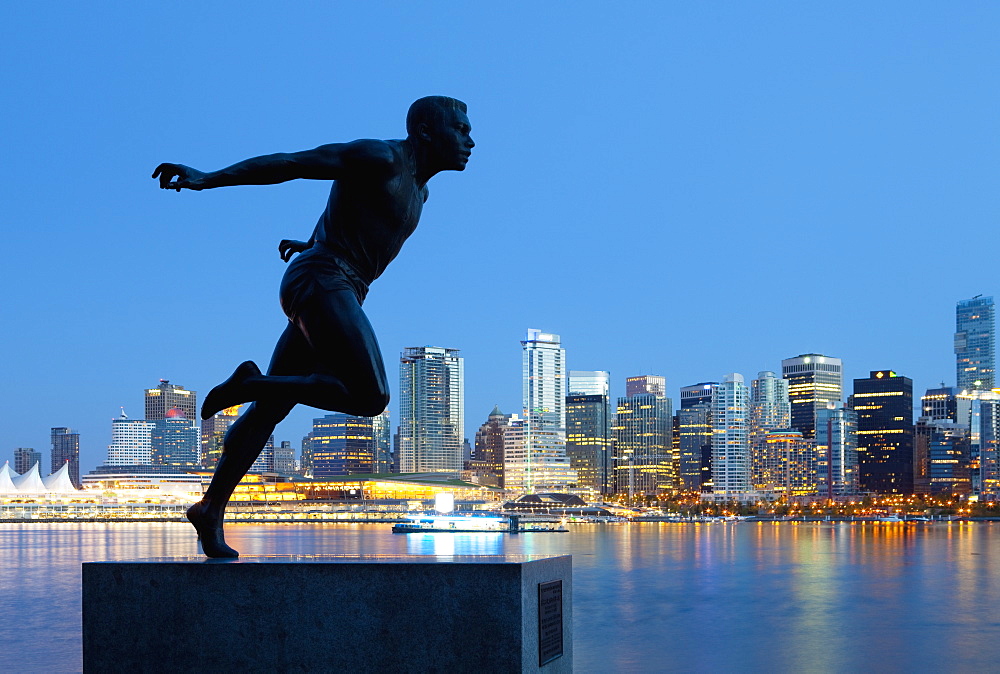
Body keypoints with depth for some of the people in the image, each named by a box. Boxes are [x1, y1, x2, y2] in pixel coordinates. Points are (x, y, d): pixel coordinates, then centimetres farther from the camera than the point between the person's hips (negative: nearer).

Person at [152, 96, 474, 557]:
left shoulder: (416, 187, 20)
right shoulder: (379, 158, -8)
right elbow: (290, 163, -14)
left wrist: (317, 244, 50)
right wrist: (208, 179, -20)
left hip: (336, 292, 10)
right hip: (322, 282, -10)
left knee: (269, 409, 7)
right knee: (369, 397, -21)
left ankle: (211, 511, 8)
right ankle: (253, 384, -10)